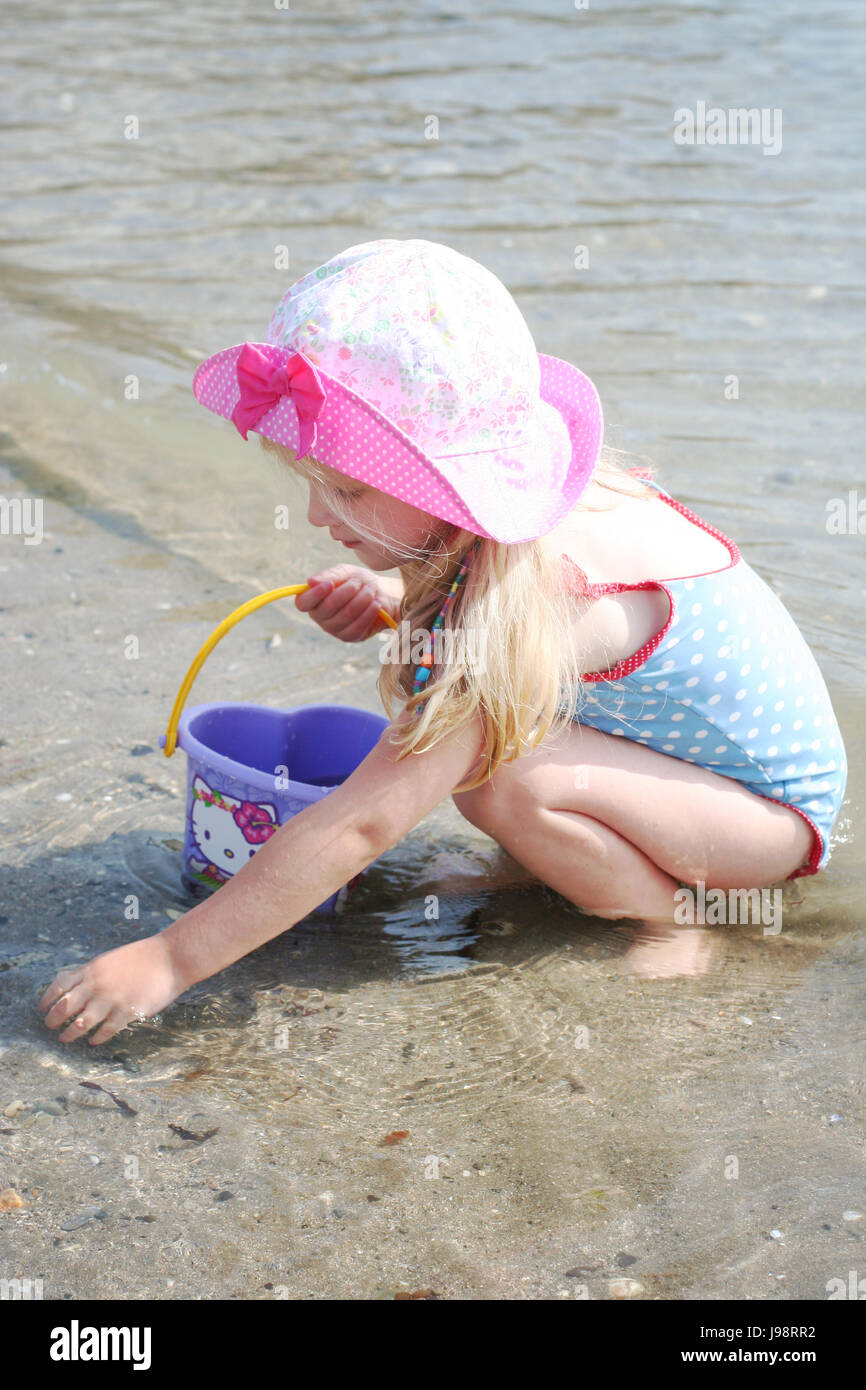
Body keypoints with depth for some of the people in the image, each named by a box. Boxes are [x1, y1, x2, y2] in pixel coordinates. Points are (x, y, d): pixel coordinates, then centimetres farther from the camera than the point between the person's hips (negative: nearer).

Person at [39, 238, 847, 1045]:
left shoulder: (527, 597, -35)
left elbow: (362, 824, -36)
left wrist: (167, 960, -32)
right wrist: (389, 601, -9)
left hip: (773, 815, -8)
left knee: (508, 781, -31)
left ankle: (667, 925, -6)